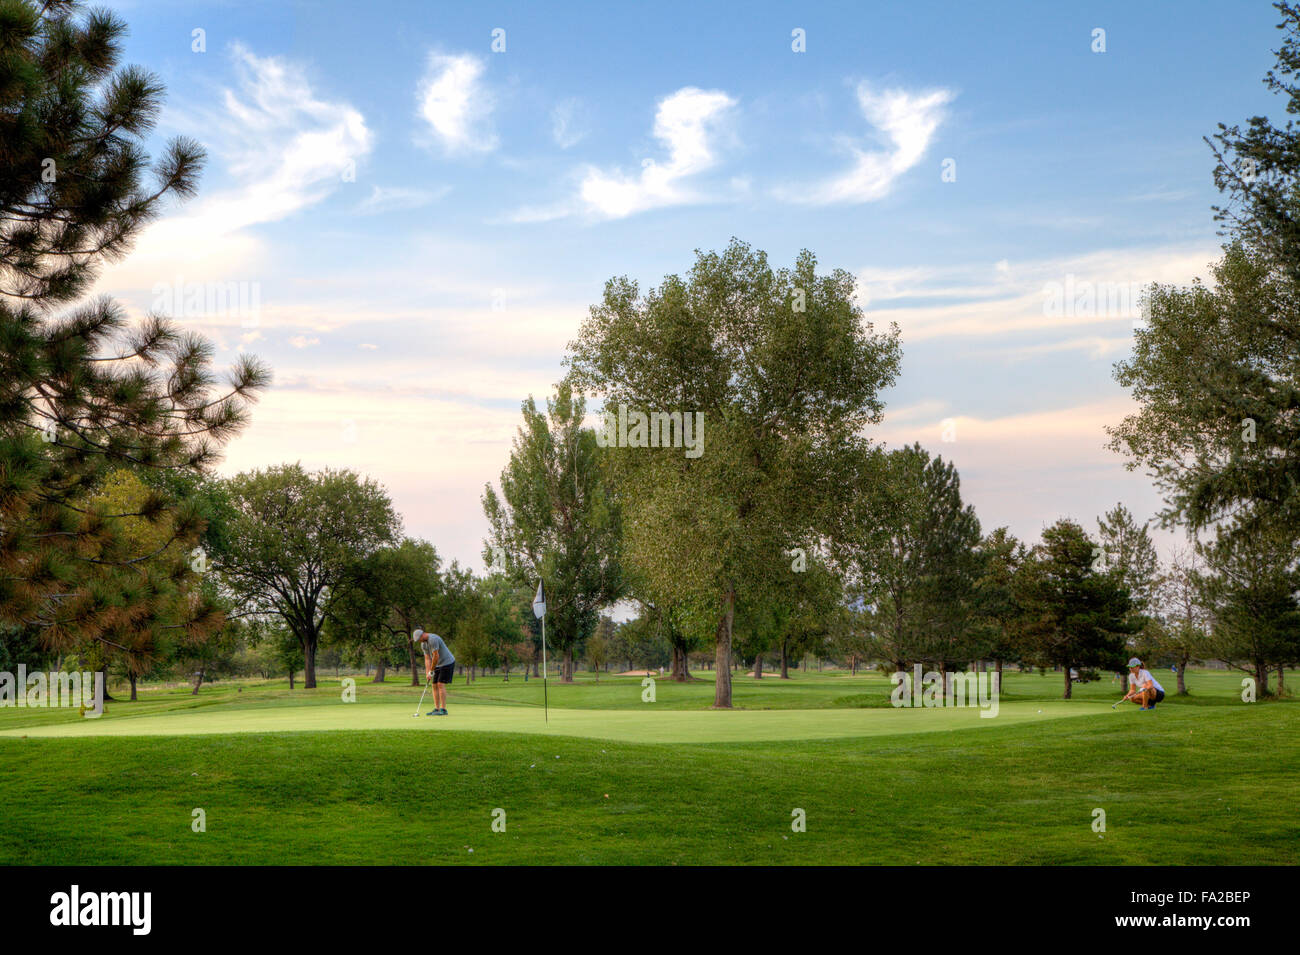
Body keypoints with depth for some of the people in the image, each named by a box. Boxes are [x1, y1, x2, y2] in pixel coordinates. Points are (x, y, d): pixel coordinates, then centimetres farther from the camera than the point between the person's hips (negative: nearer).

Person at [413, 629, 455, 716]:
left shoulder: (433, 639, -26)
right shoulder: (423, 644, 6)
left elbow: (436, 657, -26)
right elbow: (427, 659, 3)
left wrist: (431, 671, -15)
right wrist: (427, 673, -9)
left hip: (447, 662, -9)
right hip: (439, 664, 9)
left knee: (441, 685, -15)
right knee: (435, 686, 4)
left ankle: (443, 709, -14)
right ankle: (436, 709, 6)